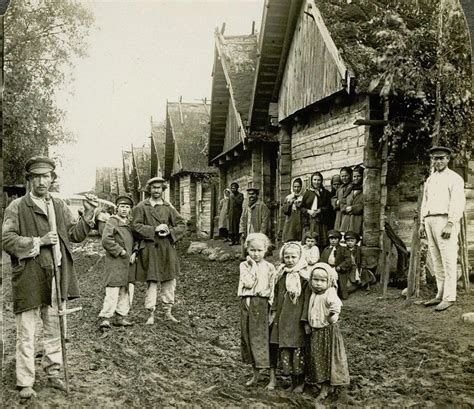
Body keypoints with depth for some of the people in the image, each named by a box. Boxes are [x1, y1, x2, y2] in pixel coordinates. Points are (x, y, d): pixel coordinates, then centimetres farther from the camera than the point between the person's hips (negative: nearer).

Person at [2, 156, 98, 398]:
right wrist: (38, 241, -16)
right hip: (28, 278, -4)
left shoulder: (59, 206, 11)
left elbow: (75, 234, 9)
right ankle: (25, 383, 12)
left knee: (54, 329, 14)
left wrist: (88, 214, -5)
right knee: (26, 333, 2)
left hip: (57, 277, 5)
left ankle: (53, 373, 27)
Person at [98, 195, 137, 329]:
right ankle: (106, 318, -4)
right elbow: (106, 240, -17)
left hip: (129, 263, 7)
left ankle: (121, 317, 18)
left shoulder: (131, 223, 15)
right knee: (112, 290, -10)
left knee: (126, 291, 9)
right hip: (115, 262, -7)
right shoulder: (112, 221, -6)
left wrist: (134, 253, 4)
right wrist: (121, 251, -16)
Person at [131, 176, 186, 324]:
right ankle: (151, 314, 10)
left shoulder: (169, 207, 11)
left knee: (169, 281, 6)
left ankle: (168, 312, 19)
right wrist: (154, 229, -14)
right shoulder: (141, 207, 2)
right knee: (151, 282, -1)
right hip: (149, 250, -3)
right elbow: (135, 226, -6)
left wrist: (170, 232, -9)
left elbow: (182, 225, 9)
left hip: (167, 250, 3)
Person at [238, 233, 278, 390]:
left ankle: (273, 377, 12)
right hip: (247, 305, 3)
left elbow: (273, 290, -1)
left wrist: (272, 307, -7)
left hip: (263, 306, -3)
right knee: (249, 338, 10)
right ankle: (255, 374, 27)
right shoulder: (244, 265, 2)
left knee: (266, 339, -1)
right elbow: (248, 283, -14)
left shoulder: (269, 268, -1)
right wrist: (253, 266, -12)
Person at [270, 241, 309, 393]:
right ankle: (293, 381, 24)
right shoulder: (281, 275, 6)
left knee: (299, 349, 1)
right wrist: (274, 312, 10)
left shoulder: (304, 276, -9)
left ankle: (300, 382, 19)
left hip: (298, 319, -5)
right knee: (284, 349, 9)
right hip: (283, 318, 5)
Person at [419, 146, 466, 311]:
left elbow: (458, 203, -11)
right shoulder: (429, 180, 20)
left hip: (445, 221, -7)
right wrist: (422, 223, 14)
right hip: (429, 221, 7)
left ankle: (449, 297, -5)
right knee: (436, 260, 8)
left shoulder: (454, 178, -1)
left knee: (448, 260, -7)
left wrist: (450, 224, -20)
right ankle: (441, 295, 13)